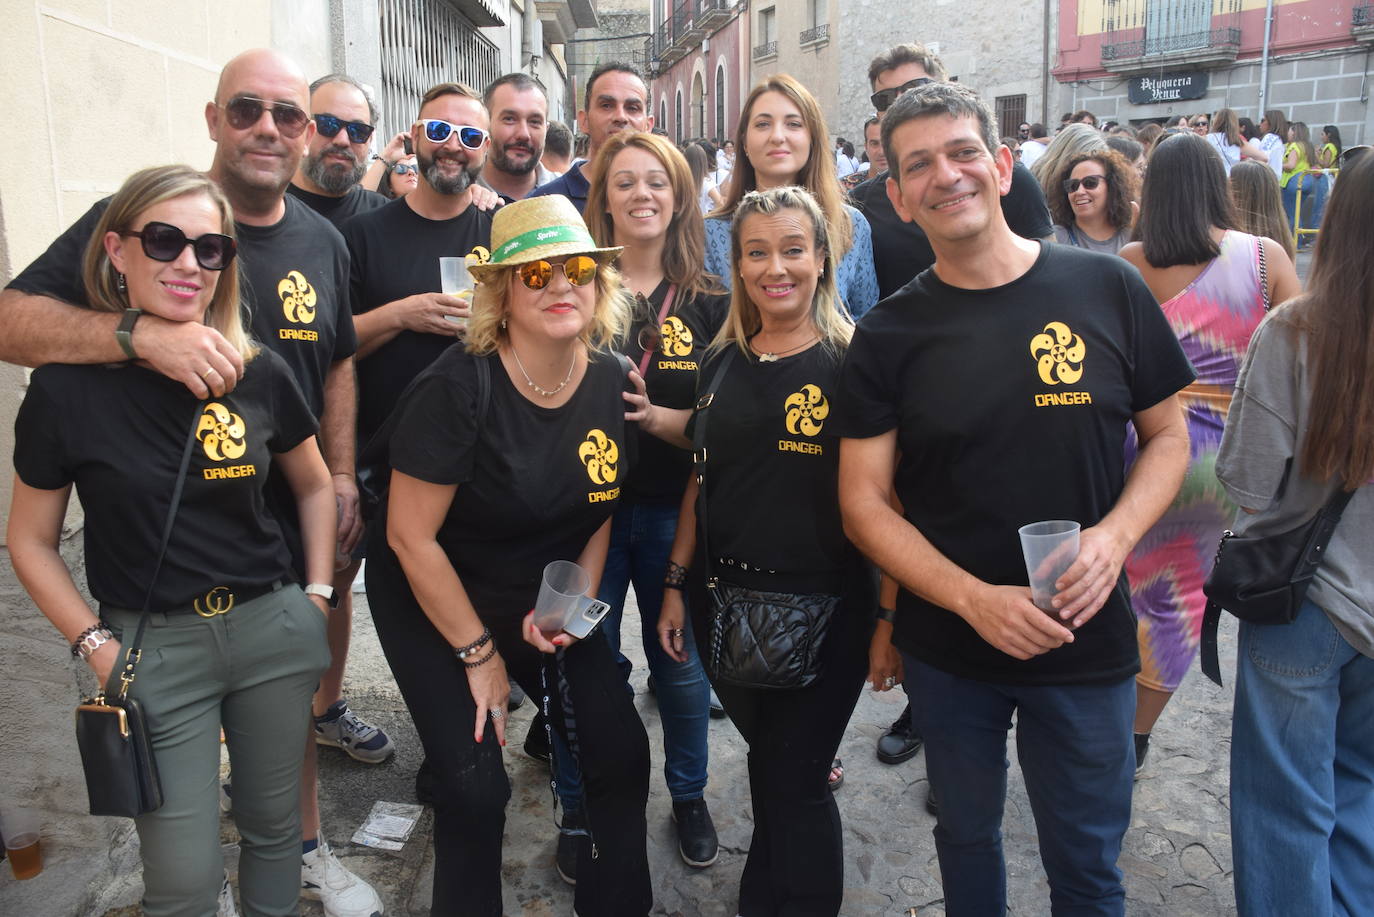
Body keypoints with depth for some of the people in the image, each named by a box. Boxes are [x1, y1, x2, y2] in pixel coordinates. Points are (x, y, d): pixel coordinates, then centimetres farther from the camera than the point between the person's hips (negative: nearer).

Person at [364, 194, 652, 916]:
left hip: (547, 599, 5)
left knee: (621, 755, 4)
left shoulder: (614, 383, -9)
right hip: (434, 602, -5)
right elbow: (411, 538, -21)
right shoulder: (457, 388, -25)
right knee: (476, 786, -8)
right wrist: (478, 653, -14)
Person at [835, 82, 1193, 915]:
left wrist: (1114, 535, -16)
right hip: (948, 645, 1)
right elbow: (864, 501, -7)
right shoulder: (889, 334, -6)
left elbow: (1168, 436, 3)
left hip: (1087, 641, 0)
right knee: (967, 833, 22)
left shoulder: (1108, 290, -6)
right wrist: (974, 599, -19)